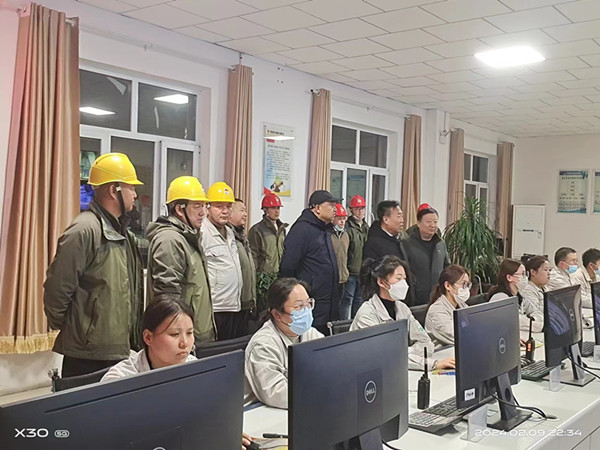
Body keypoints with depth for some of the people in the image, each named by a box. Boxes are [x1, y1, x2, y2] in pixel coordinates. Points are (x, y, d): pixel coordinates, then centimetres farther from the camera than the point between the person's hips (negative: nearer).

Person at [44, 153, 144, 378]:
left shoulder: (122, 232, 13)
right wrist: (64, 328, -5)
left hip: (118, 351, 9)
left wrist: (135, 338, 16)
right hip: (88, 355, -9)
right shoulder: (84, 230, -18)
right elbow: (56, 287, -18)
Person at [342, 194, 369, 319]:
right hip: (351, 271, -7)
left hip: (363, 271, 7)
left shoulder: (366, 227, 14)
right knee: (347, 299, -1)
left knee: (359, 300, 14)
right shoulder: (347, 226, -10)